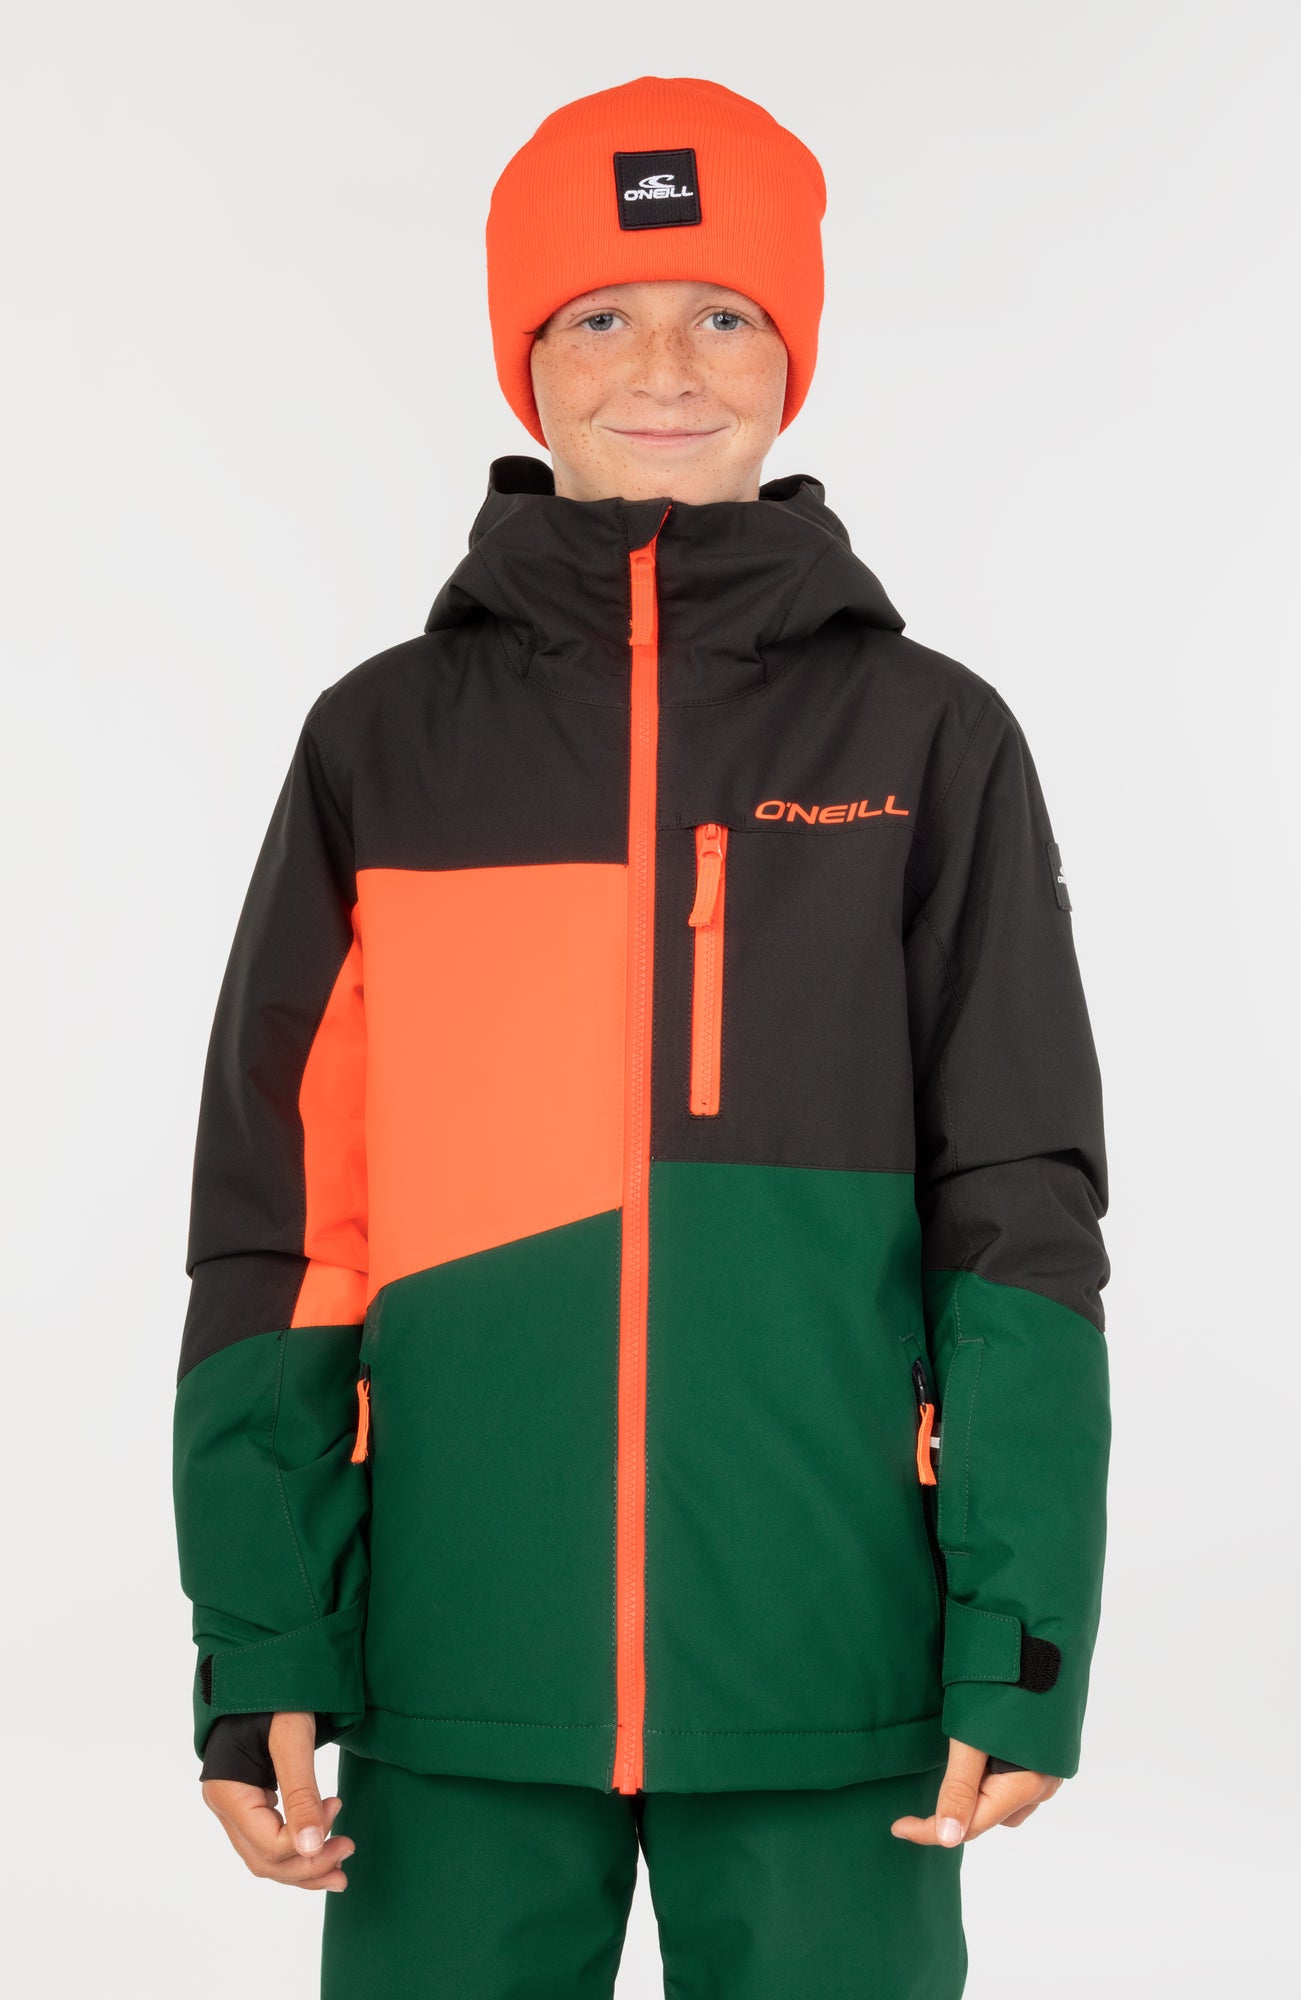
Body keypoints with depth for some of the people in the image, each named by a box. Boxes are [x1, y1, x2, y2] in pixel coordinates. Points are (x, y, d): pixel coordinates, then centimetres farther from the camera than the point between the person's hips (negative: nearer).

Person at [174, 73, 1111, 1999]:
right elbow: (279, 1226, 4)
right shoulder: (385, 743, 5)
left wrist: (1023, 1646, -5)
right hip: (458, 1692, 1)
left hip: (830, 1693, 0)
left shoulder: (929, 739, 3)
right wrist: (259, 1653, -1)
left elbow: (1017, 1218, 2)